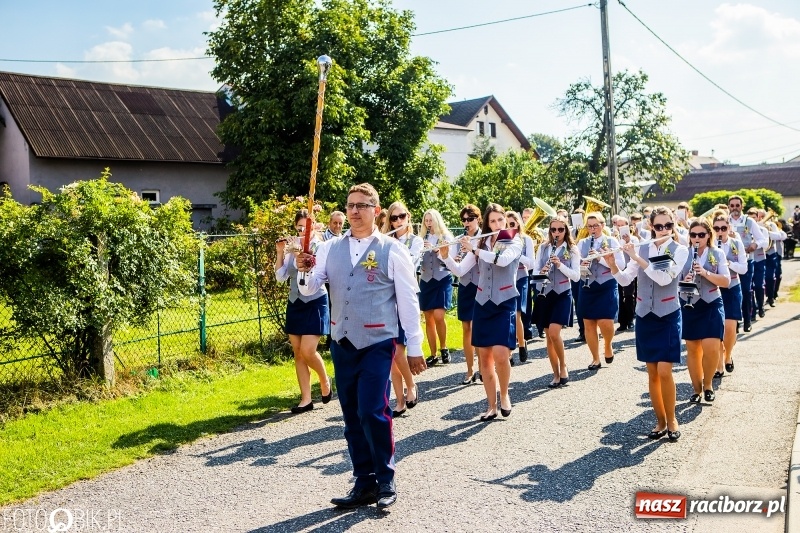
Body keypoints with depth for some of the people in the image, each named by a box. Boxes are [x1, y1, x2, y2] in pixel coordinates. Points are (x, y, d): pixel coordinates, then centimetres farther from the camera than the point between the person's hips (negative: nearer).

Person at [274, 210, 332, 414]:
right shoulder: (292, 247, 4)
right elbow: (281, 276, 1)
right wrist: (280, 252, -9)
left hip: (315, 303, -5)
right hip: (295, 303, 5)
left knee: (308, 351, -11)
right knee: (298, 353, 6)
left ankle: (325, 380, 18)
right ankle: (306, 399, 13)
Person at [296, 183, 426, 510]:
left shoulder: (392, 250, -5)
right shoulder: (330, 248, 6)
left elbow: (408, 301, -2)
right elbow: (309, 289, 4)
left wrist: (414, 347, -1)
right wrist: (304, 270, -18)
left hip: (377, 343, -5)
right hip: (342, 343, 5)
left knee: (372, 412, -11)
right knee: (352, 417, 11)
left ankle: (385, 482, 10)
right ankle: (364, 483, 24)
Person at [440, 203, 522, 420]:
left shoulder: (514, 242, -1)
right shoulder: (480, 243, 7)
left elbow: (502, 260, -22)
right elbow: (460, 270, 2)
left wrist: (474, 249, -20)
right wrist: (445, 256, -14)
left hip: (505, 303, -4)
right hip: (482, 303, 4)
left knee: (500, 355, -16)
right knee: (484, 356, 4)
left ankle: (504, 395, 11)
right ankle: (492, 406, 15)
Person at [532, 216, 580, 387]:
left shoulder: (572, 250, 0)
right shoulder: (543, 248, 7)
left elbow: (576, 276, -7)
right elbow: (534, 271, 5)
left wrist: (560, 265, -20)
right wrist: (541, 272, -18)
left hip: (562, 294, -3)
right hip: (545, 294, 3)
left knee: (554, 332, -20)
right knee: (548, 336, 5)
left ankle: (563, 366, 3)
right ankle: (556, 375, 15)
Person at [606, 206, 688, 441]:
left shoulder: (680, 250, -5)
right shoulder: (642, 249, 5)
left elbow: (665, 278, -21)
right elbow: (624, 280, 0)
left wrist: (636, 258, -24)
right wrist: (612, 263, -18)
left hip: (668, 316, -3)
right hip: (644, 316, 4)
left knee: (664, 372, -9)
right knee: (652, 373, 7)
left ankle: (671, 419, 10)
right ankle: (660, 421, 18)